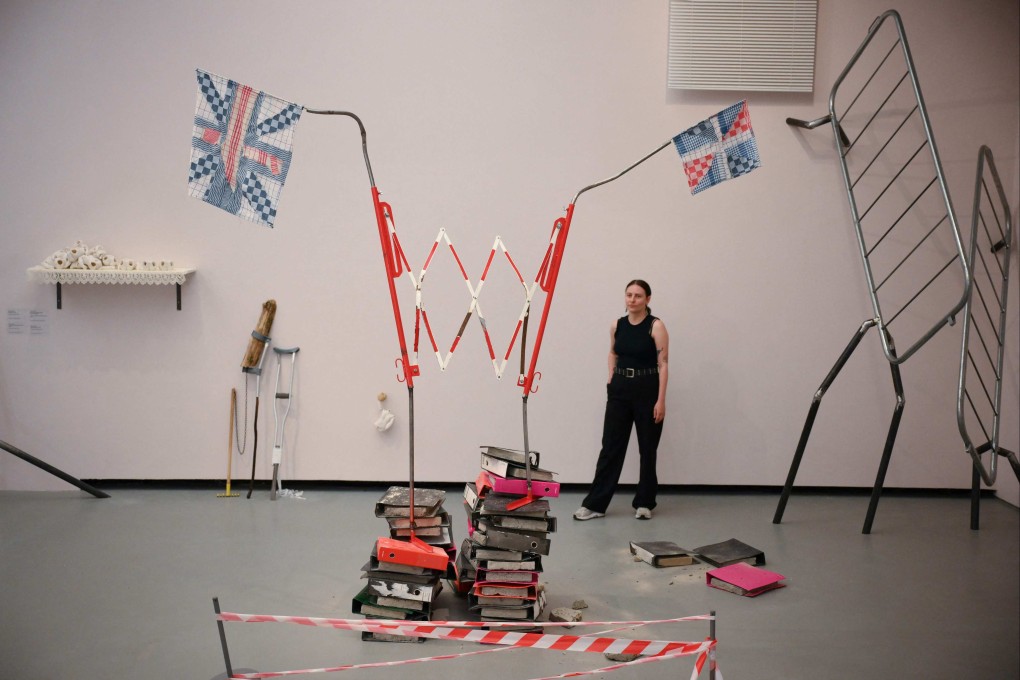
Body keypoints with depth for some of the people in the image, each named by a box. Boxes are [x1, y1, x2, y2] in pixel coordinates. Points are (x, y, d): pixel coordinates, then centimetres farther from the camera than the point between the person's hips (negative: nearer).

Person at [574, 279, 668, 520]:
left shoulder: (656, 326, -10)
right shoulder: (617, 325, 4)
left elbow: (663, 364, -12)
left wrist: (661, 400, -17)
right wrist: (611, 380, 11)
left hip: (647, 390, -4)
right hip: (620, 390, 4)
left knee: (647, 449, 8)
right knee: (611, 446, 4)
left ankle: (644, 503, 22)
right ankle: (595, 504, 7)